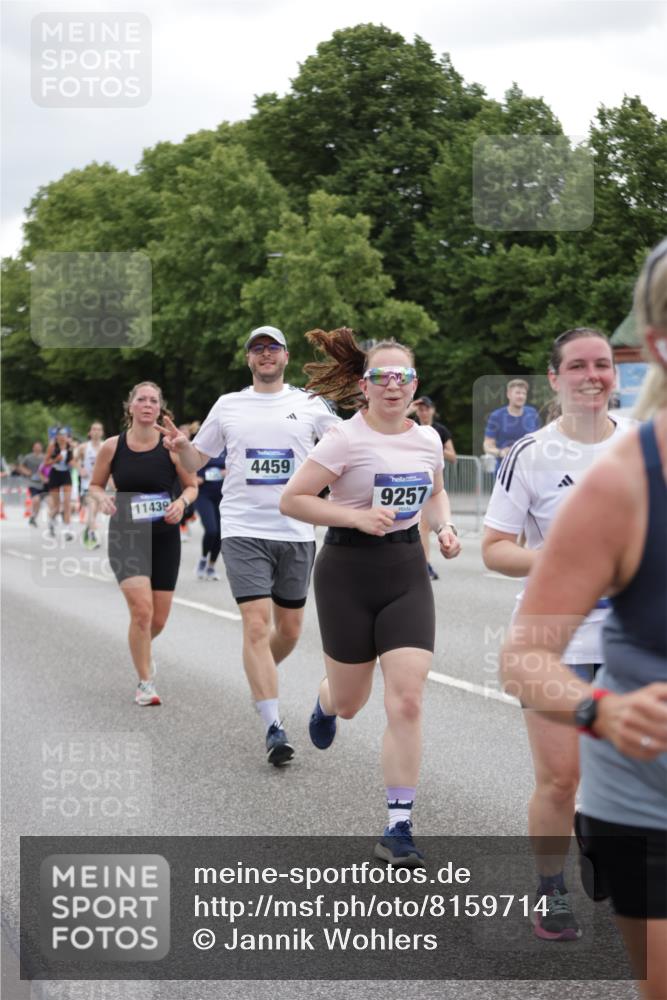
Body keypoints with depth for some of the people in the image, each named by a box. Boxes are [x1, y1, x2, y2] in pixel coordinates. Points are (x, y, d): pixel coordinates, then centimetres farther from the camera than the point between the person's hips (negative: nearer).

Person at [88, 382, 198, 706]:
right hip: (126, 537, -2)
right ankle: (145, 684, -3)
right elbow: (95, 485, 8)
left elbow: (191, 486, 5)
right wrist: (103, 500, -14)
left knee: (158, 619, 8)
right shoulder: (112, 447, -4)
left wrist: (182, 502, -16)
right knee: (142, 609, -19)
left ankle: (142, 649, 45)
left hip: (165, 538, 2)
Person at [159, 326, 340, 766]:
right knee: (257, 625, -13)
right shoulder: (228, 406, 8)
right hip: (244, 530, -1)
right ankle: (274, 727, -12)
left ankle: (261, 677, 41)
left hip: (297, 531, 2)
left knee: (289, 629, 10)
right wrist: (181, 446, -6)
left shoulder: (309, 404, 6)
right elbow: (198, 460, 16)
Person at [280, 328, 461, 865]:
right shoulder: (346, 439, -12)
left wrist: (446, 527, 3)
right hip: (348, 573, -3)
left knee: (407, 700, -9)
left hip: (407, 573, 3)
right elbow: (291, 499, -12)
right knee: (350, 700, 11)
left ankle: (399, 828, -3)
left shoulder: (428, 439, 4)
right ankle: (325, 703, 53)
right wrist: (357, 517, -21)